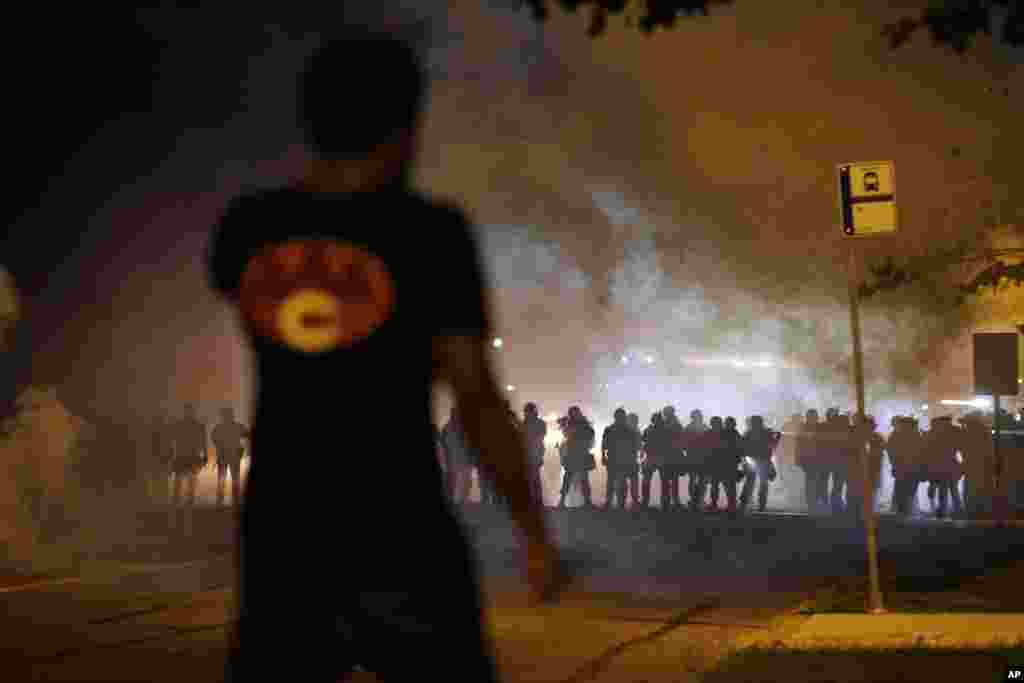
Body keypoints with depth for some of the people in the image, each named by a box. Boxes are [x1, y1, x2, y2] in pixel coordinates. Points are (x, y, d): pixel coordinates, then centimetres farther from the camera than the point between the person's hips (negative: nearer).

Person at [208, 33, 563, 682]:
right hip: (400, 537, -4)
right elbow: (477, 400, -13)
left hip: (280, 530, 4)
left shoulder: (246, 225, 0)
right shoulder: (430, 231, -12)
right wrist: (538, 534, -3)